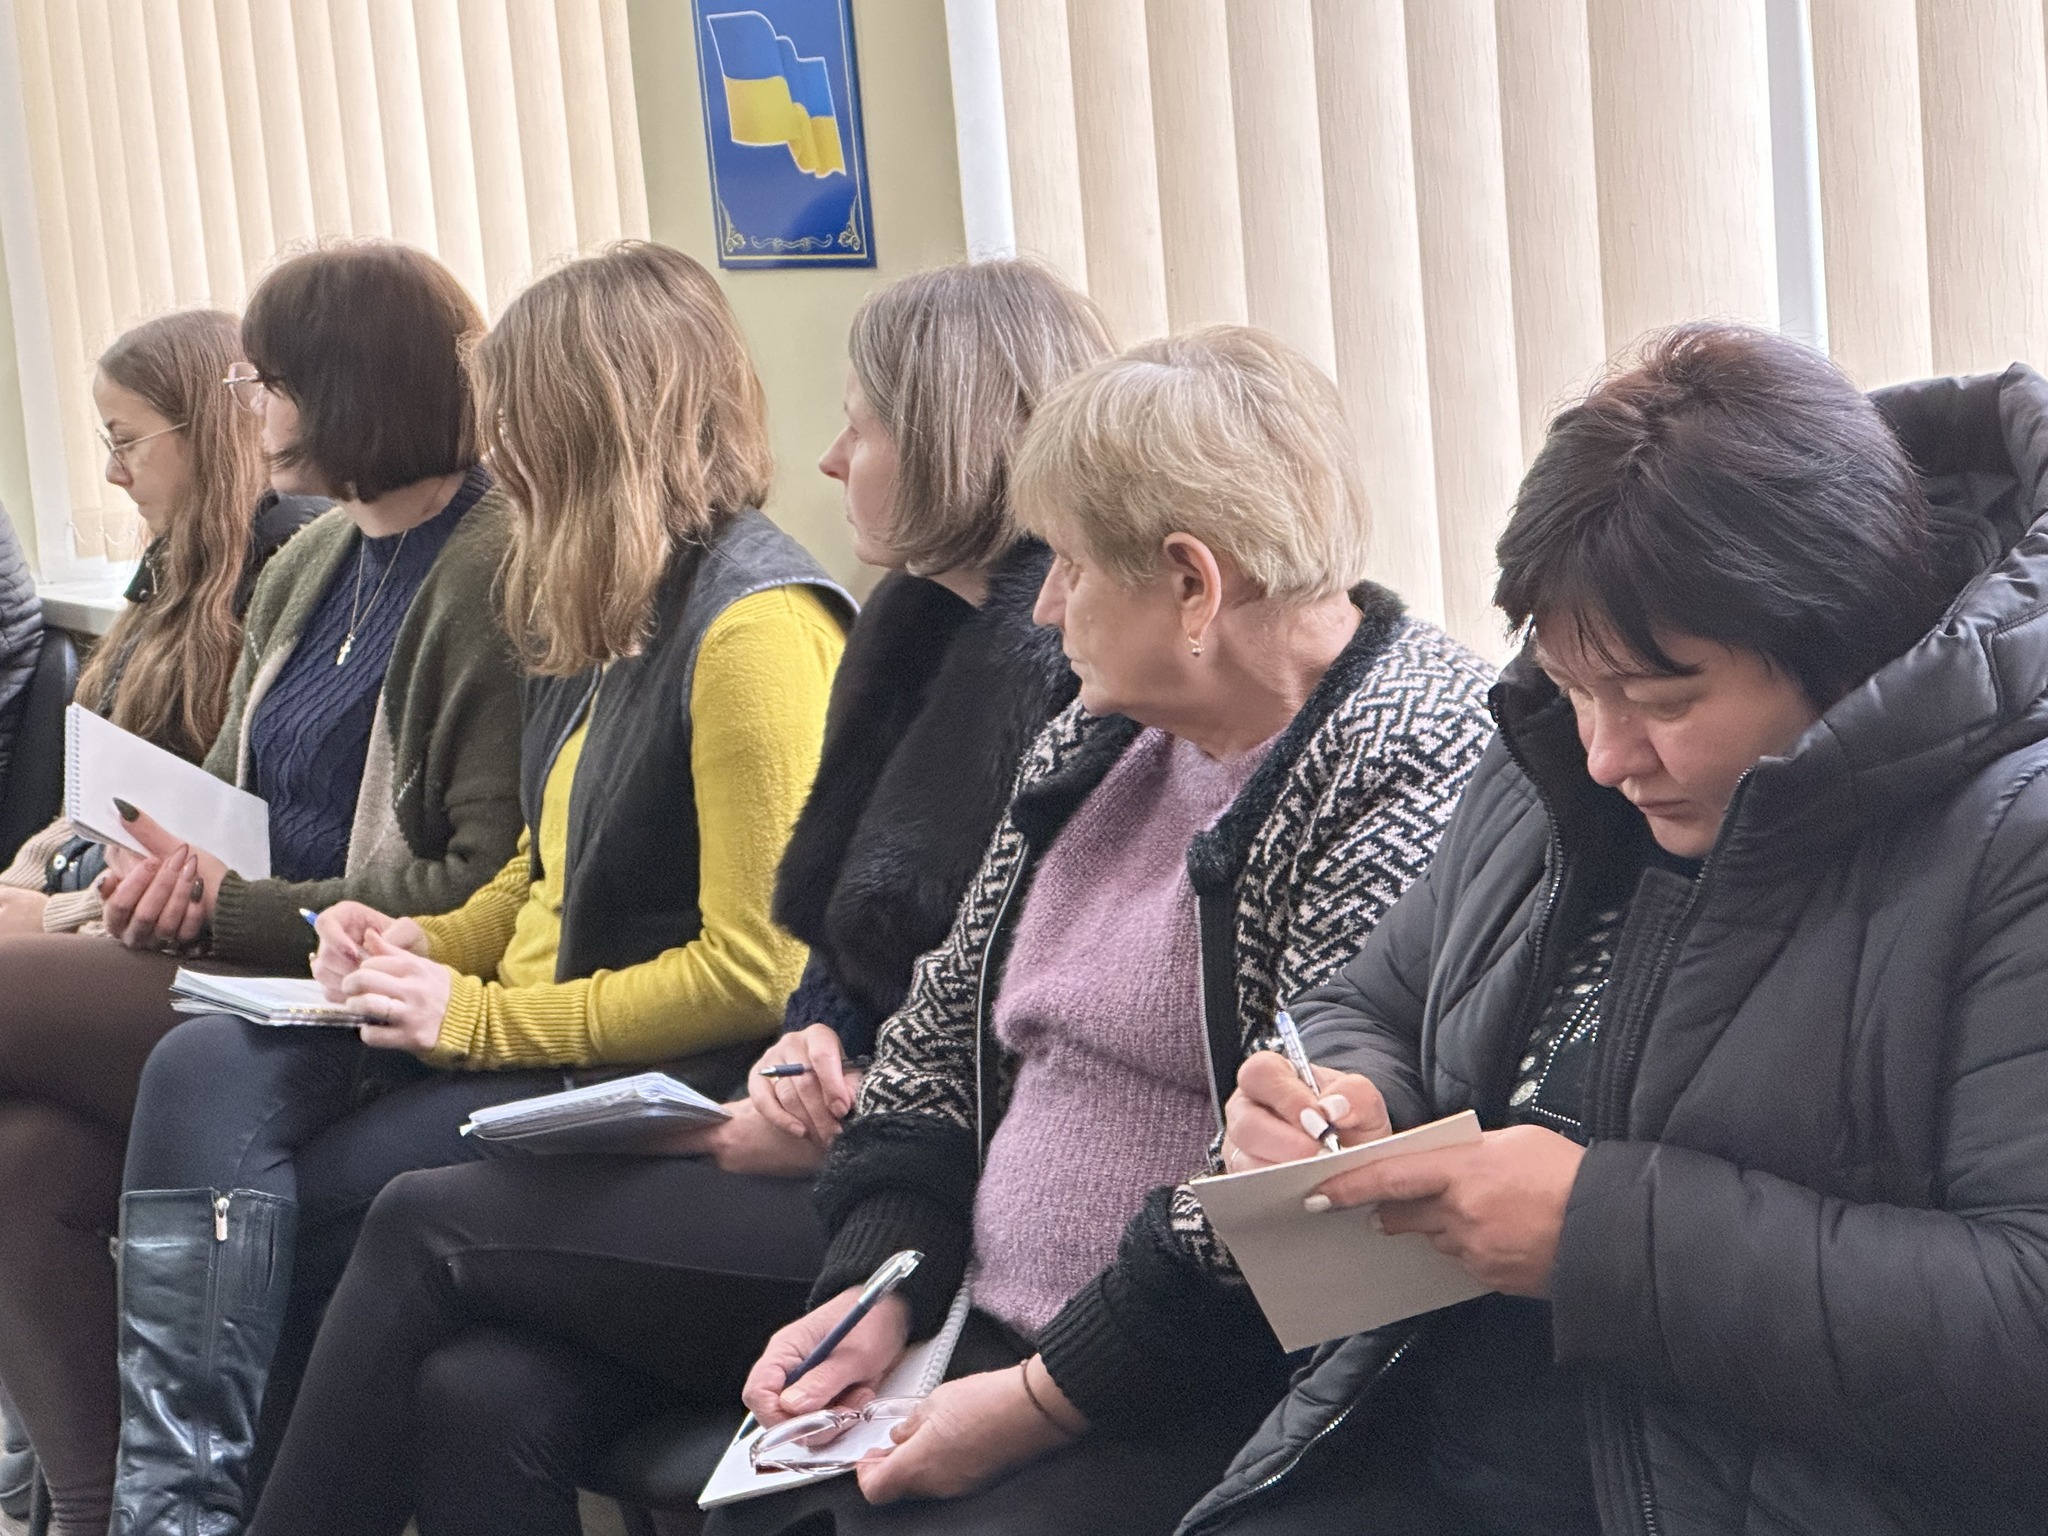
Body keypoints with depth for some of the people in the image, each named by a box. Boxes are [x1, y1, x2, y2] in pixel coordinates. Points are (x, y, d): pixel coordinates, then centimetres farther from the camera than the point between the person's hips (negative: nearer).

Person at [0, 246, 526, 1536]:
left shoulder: (498, 582, -12)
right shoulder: (305, 571, 17)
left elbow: (490, 889, -17)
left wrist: (232, 909, -16)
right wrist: (170, 870, -1)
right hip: (248, 972, 8)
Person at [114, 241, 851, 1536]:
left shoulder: (757, 627, -16)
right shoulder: (618, 612, 14)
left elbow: (755, 969, -19)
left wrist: (479, 1017, -15)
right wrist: (425, 943, 5)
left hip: (653, 1081, -9)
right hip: (519, 1028, 9)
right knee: (205, 1074, -14)